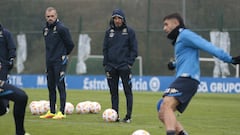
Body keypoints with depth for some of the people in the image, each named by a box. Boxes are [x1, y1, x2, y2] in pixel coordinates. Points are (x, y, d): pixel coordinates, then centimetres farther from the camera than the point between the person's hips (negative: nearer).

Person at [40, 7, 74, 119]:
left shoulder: (61, 28, -11)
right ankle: (51, 111, 17)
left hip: (60, 61, -8)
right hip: (49, 62, 8)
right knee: (51, 87, 11)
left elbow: (70, 44, -6)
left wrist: (64, 54, 7)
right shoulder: (46, 29, 12)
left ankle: (61, 112, -10)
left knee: (60, 86, -9)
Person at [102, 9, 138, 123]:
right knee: (113, 92, 5)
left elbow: (134, 49, 0)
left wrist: (130, 63, -9)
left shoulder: (129, 31, 1)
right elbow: (105, 48, 13)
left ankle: (128, 116, -2)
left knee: (127, 91, -3)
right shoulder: (109, 32, 10)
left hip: (124, 66, -3)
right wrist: (105, 64, 5)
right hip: (111, 66, 4)